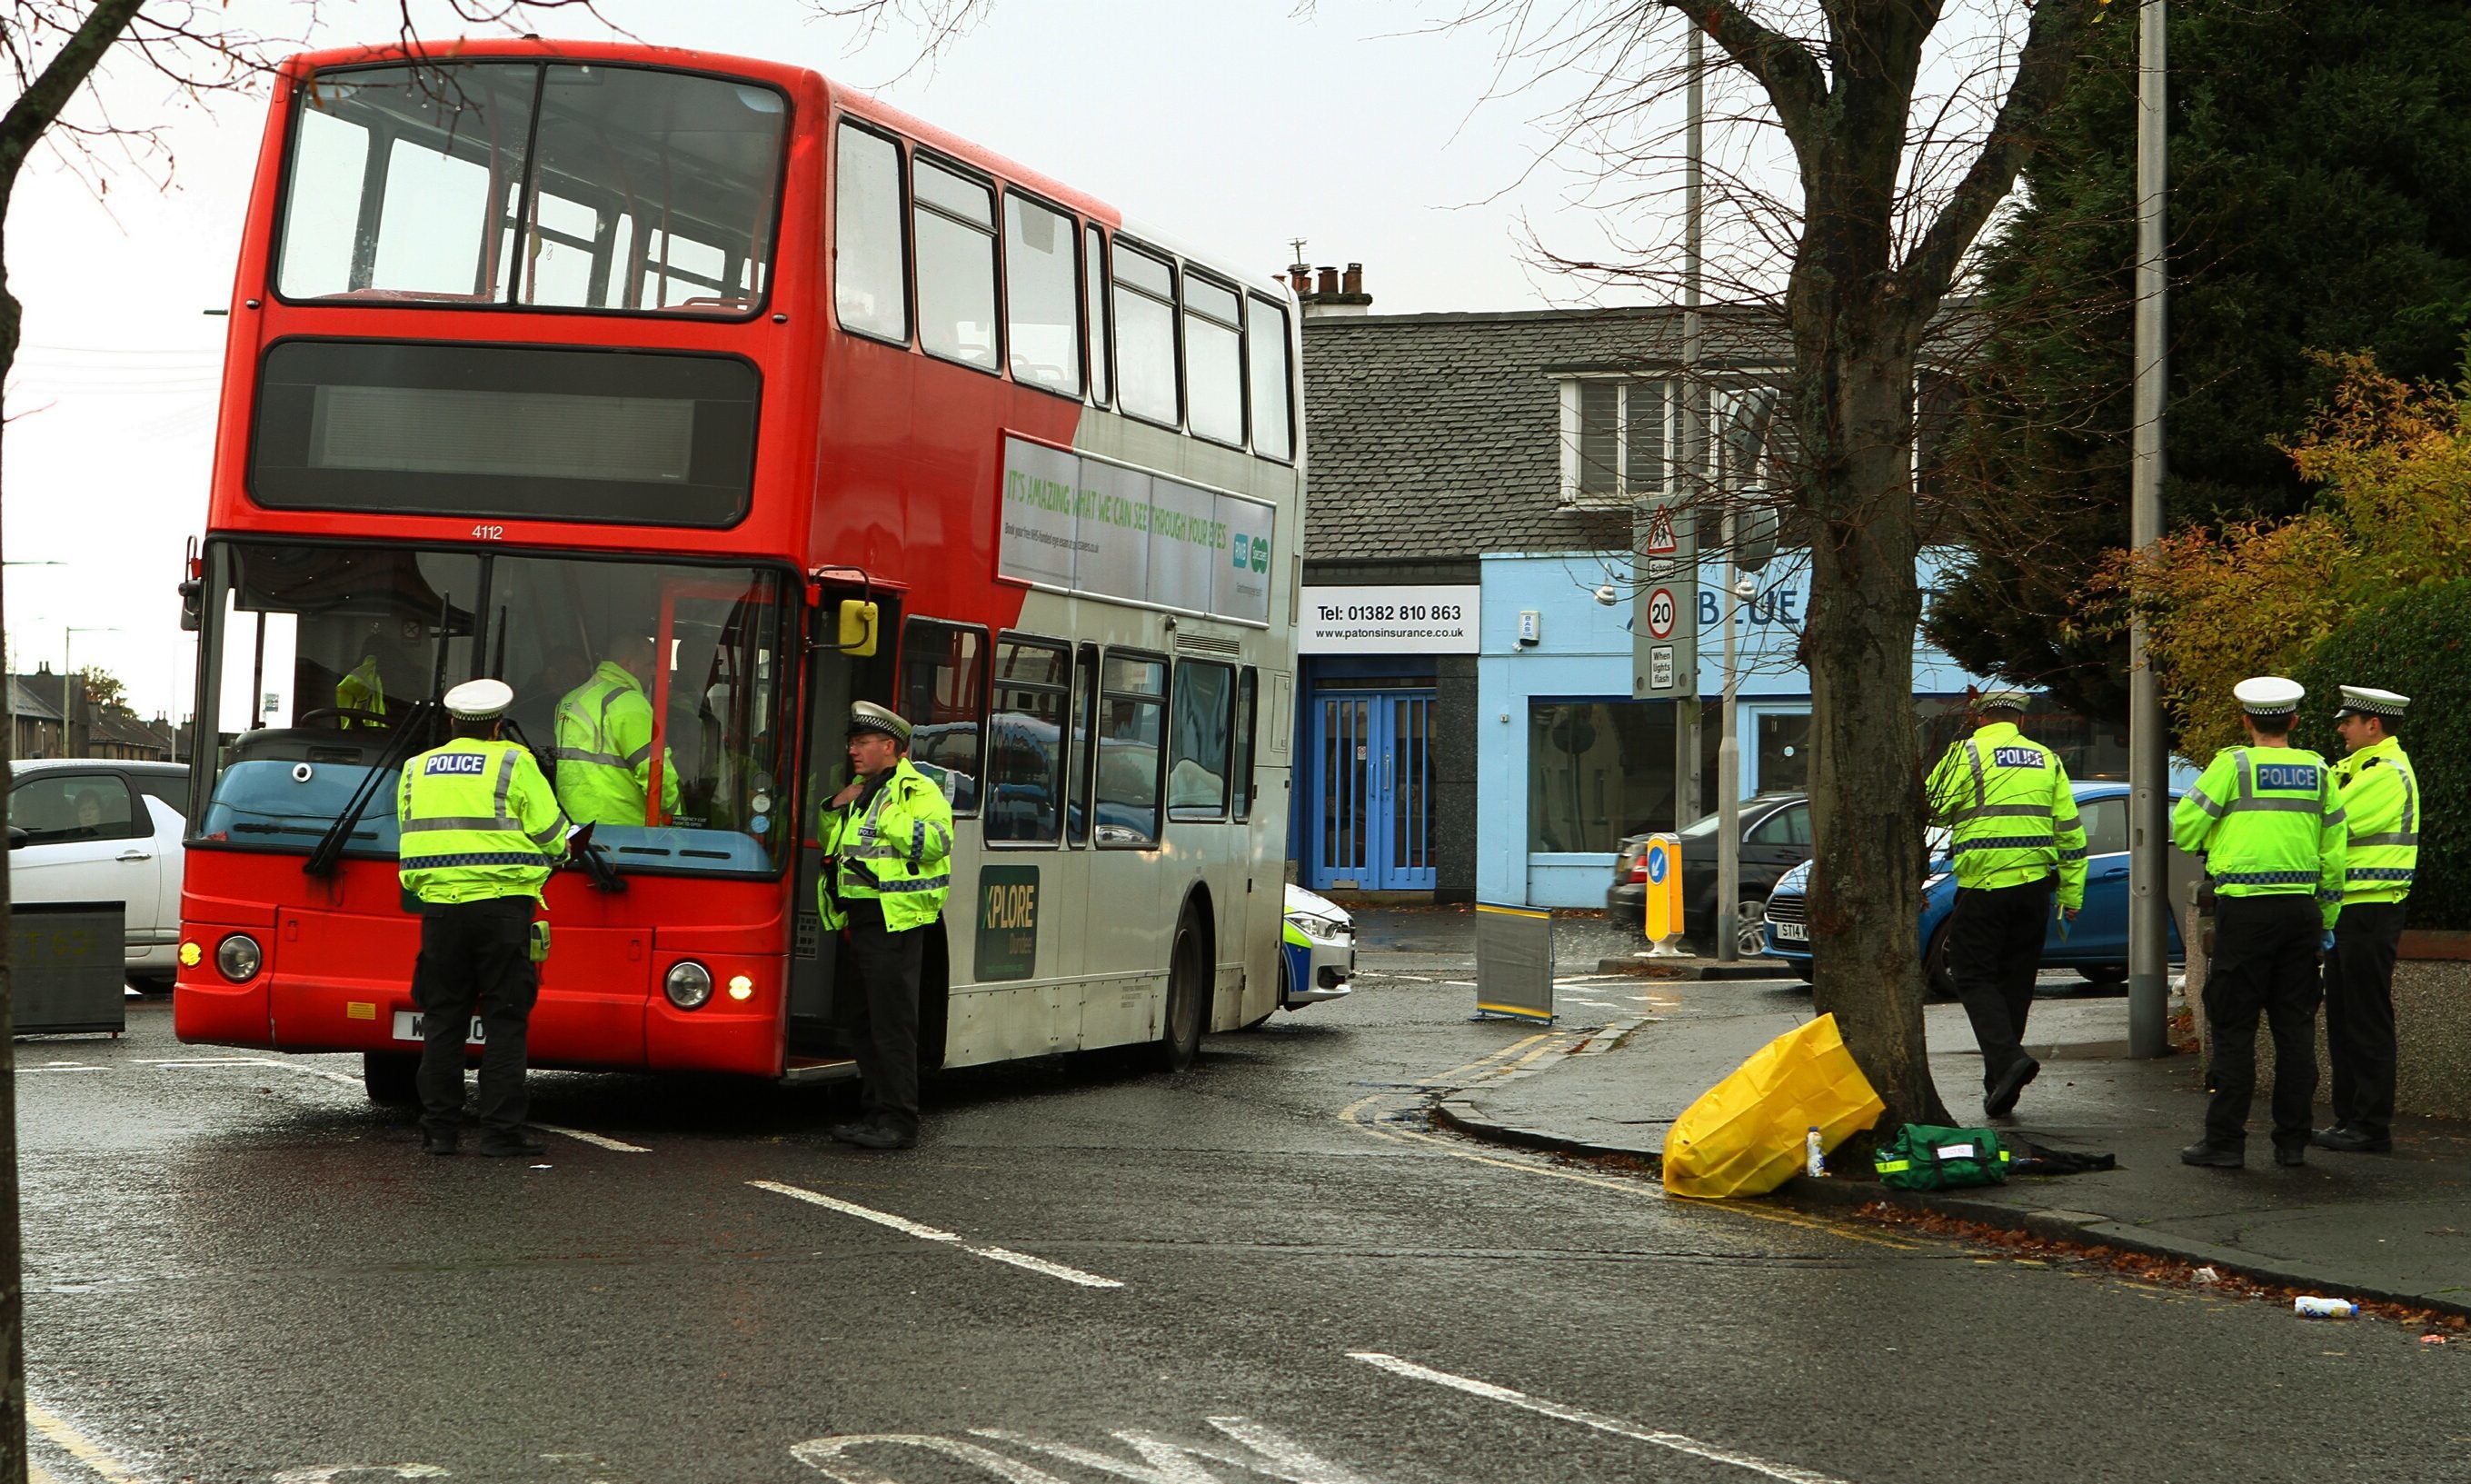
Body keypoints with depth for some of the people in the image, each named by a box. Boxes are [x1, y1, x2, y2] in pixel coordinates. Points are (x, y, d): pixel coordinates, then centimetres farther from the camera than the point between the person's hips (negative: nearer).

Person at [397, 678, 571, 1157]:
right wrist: (558, 854, 22)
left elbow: (412, 834, 18)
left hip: (438, 903, 4)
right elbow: (552, 834, 1)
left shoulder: (416, 769, 13)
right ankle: (500, 1130, -3)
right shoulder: (513, 764, 0)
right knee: (504, 1019, 0)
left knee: (442, 1019, 8)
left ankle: (439, 1129, 8)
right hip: (501, 905, -4)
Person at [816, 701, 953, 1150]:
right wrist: (835, 810, 10)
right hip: (855, 919, 9)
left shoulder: (917, 791, -6)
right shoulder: (858, 792, 20)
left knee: (892, 1021, -9)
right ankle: (875, 1111, 19)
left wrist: (887, 820, -20)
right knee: (864, 1021, 12)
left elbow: (938, 841, -20)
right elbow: (829, 845, 28)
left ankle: (900, 1121, -7)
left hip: (895, 920, -9)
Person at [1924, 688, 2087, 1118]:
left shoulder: (1967, 753, -3)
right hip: (2034, 885, 5)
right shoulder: (2047, 760, 12)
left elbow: (1932, 807, -4)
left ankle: (2007, 1057, -21)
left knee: (1974, 977, 2)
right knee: (2016, 982, 11)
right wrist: (2072, 892, 16)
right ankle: (2000, 1090, 14)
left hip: (1983, 886, -5)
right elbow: (2070, 831, 12)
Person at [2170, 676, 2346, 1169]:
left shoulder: (2233, 764, -6)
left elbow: (2183, 828, -4)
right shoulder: (2318, 771, 8)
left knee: (2233, 1027, 0)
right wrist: (2327, 918, 19)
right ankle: (2292, 1140, 11)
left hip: (2245, 907, -4)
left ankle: (2225, 1141, 0)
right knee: (2295, 1026, 9)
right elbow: (2334, 852, 11)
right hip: (2302, 907, 4)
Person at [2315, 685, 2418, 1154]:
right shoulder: (2362, 768, 20)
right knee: (2342, 1019, 13)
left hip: (2370, 910, -10)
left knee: (2367, 1021, -6)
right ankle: (2349, 1118, 20)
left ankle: (2372, 1126, -3)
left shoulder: (2388, 772, -14)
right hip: (2349, 909, 10)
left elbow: (2330, 822, -20)